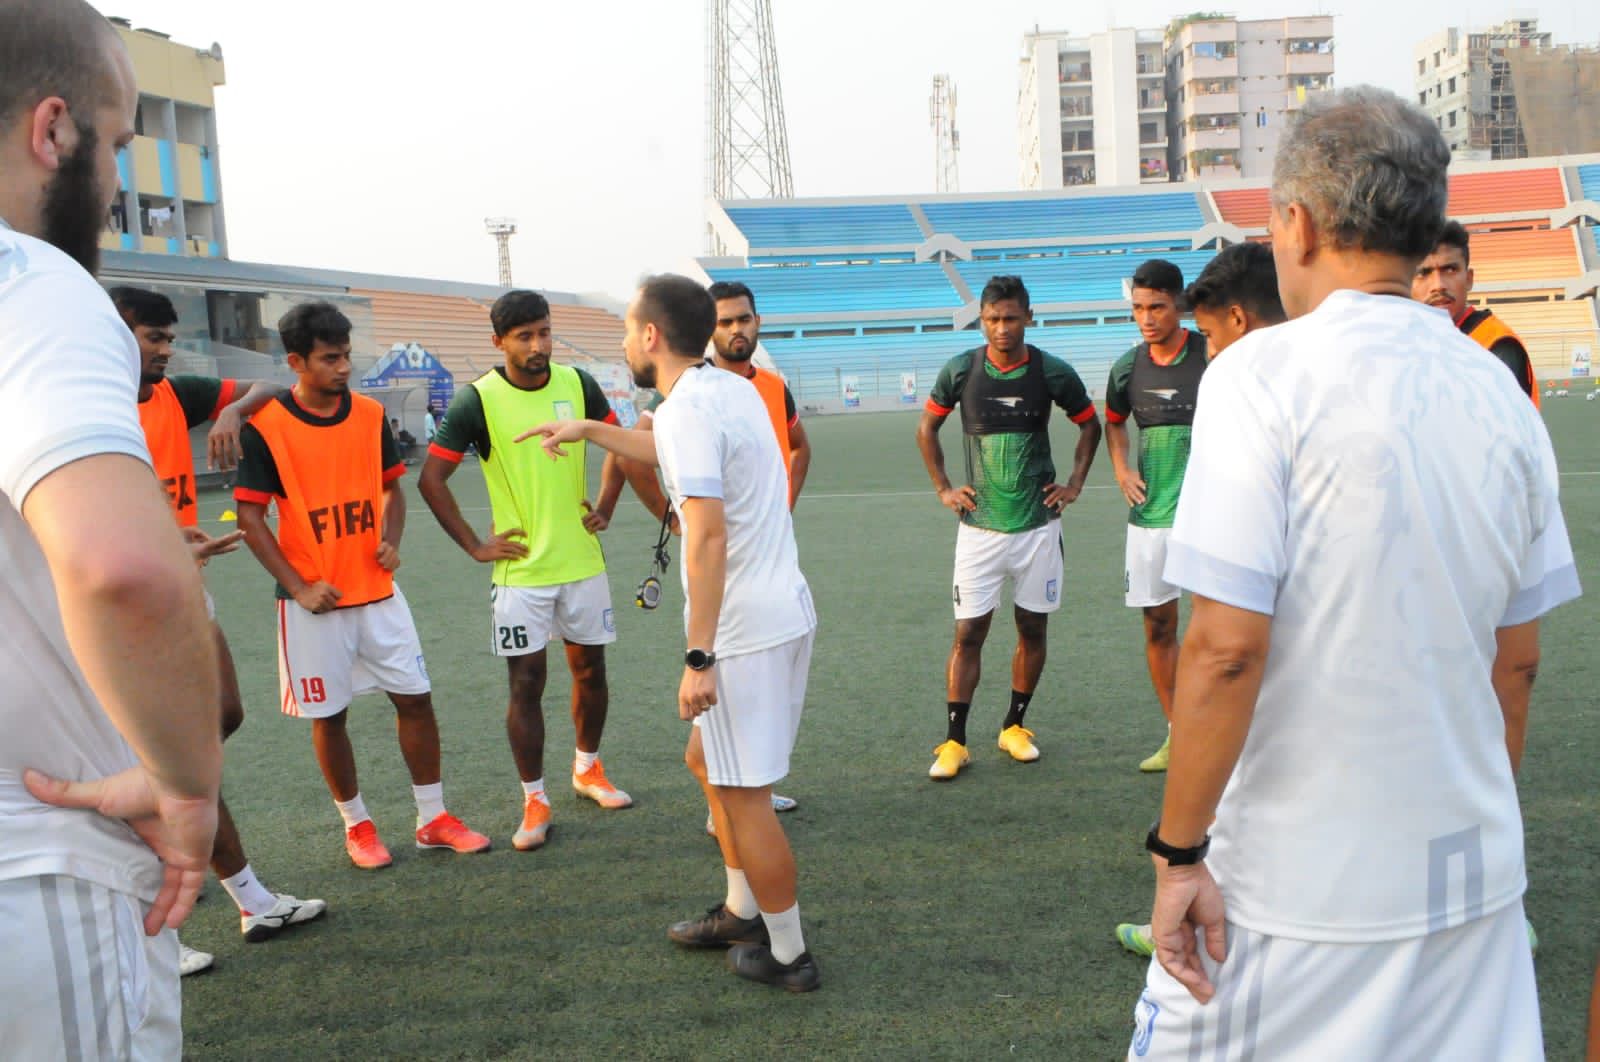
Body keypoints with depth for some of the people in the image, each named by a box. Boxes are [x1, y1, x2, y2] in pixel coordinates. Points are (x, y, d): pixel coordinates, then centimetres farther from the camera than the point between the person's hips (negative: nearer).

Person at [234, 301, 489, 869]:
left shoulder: (370, 415, 4)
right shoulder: (265, 427, -10)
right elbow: (250, 514, -7)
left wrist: (391, 540, -3)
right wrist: (298, 587, -13)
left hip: (379, 591, 4)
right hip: (316, 600, -4)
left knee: (416, 698, 5)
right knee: (328, 715, 7)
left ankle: (433, 818, 18)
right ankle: (356, 825, 24)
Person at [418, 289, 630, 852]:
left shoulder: (577, 383, -1)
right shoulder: (476, 400, -12)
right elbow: (431, 479, -8)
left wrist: (606, 507, 9)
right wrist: (474, 545, -8)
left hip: (582, 559, 4)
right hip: (520, 568, -3)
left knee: (590, 669, 13)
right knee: (526, 683, 0)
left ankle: (588, 768, 35)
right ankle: (534, 801, 14)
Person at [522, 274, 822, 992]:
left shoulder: (686, 408, -17)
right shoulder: (733, 389, 12)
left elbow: (708, 534, -27)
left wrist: (699, 656, -26)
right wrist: (591, 431, 42)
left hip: (743, 630, -10)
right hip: (786, 610, 10)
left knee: (744, 796, 2)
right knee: (708, 758, 23)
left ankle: (787, 956, 16)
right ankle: (742, 913, 35)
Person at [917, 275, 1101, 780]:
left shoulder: (1054, 373, -4)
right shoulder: (960, 371, -3)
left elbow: (1090, 425, 13)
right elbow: (927, 428, 11)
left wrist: (1074, 483, 7)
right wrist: (943, 488, 6)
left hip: (1038, 523, 1)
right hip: (979, 525, -1)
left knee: (1032, 629, 9)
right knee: (968, 633, -2)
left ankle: (1014, 726, 26)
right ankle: (954, 740, 7)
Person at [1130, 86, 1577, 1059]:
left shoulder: (1266, 373, -14)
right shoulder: (1501, 393, 4)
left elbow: (1228, 646, -20)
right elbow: (1517, 659, 10)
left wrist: (1179, 851, -11)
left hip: (1295, 884, -5)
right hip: (1474, 872, 6)